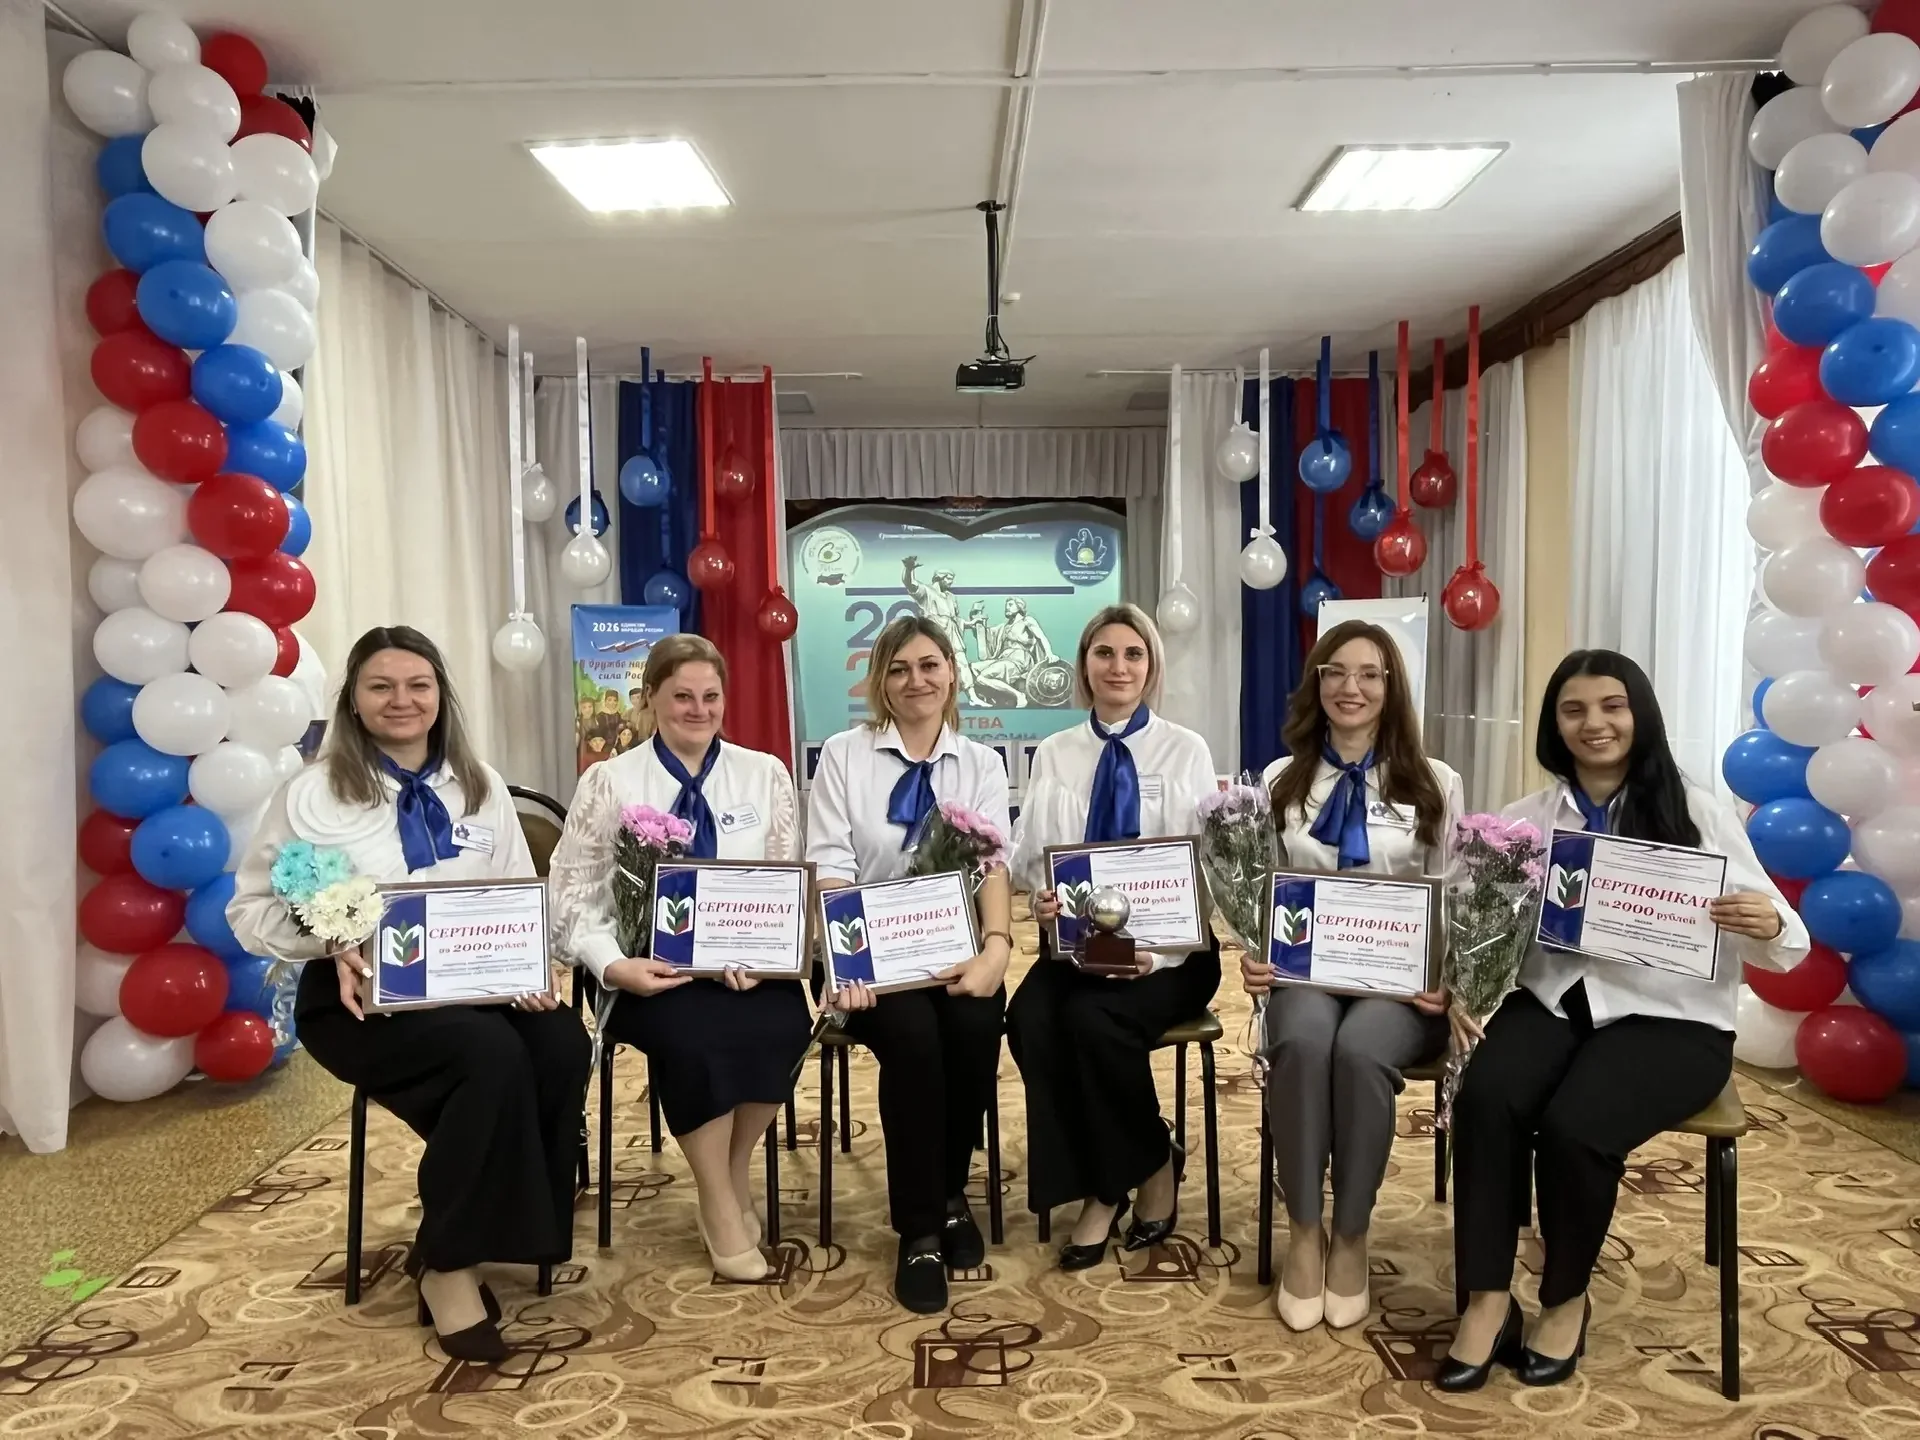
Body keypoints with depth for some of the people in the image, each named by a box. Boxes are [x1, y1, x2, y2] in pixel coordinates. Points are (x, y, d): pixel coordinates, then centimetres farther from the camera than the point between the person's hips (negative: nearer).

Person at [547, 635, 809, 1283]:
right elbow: (571, 897, 2)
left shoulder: (765, 774, 9)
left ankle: (736, 1174, -2)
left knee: (782, 1025, -29)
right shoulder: (609, 782, 5)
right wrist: (615, 966, -16)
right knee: (693, 1034, -32)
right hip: (651, 971, -1)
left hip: (749, 967, 2)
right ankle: (718, 1203, -8)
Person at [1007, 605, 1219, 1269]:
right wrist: (1041, 898, -18)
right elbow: (1028, 855, 7)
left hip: (1169, 949, -2)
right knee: (1031, 1020, -28)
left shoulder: (1186, 751, 4)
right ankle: (1093, 1187, -10)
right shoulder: (1053, 754, 11)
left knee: (1095, 1018, -31)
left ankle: (1151, 1165, -3)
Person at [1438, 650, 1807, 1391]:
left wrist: (1769, 927, -24)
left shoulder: (1697, 811, 2)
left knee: (1572, 1126, -28)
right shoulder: (1526, 819, 8)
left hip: (1668, 1017, -2)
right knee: (1485, 1099, -27)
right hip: (1555, 998, 2)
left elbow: (1781, 944, 0)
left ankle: (1566, 1298, 1)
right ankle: (1487, 1300, -11)